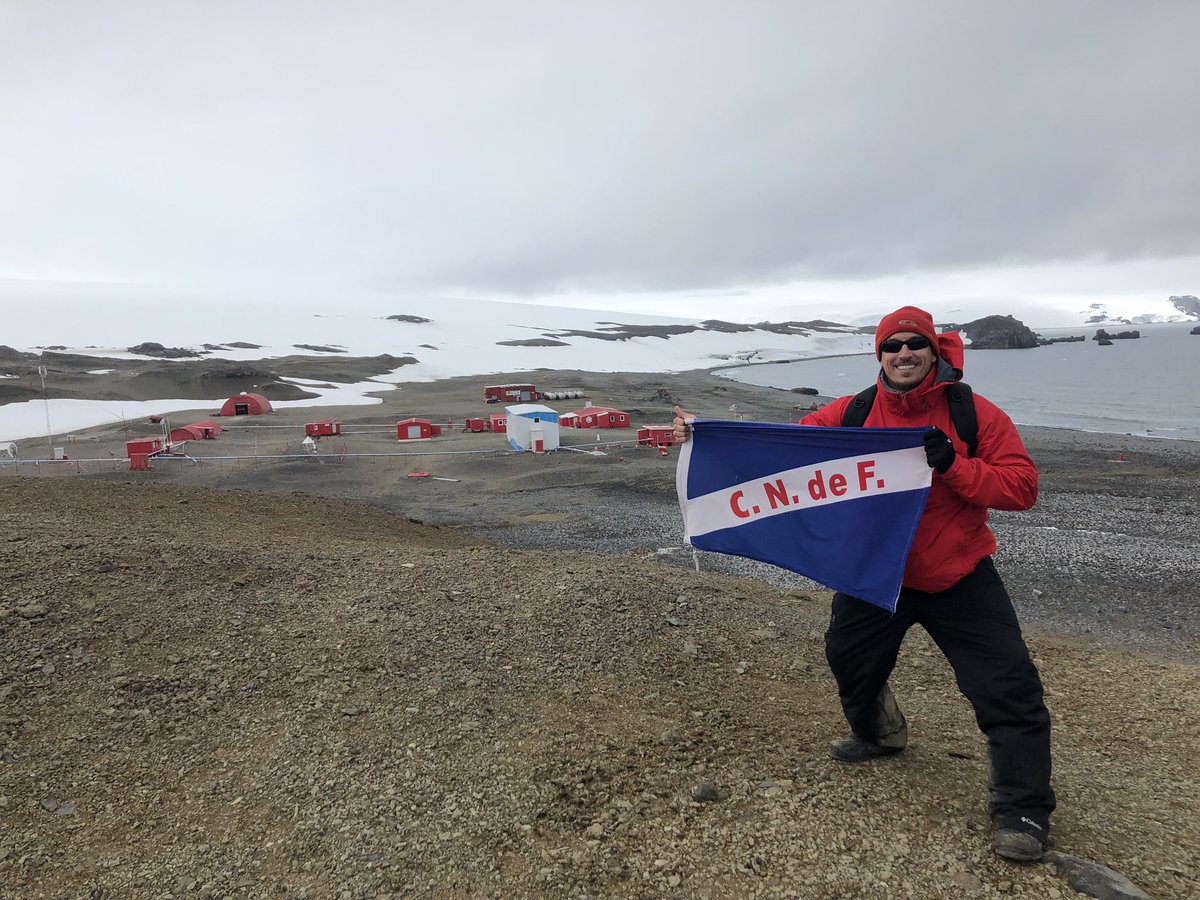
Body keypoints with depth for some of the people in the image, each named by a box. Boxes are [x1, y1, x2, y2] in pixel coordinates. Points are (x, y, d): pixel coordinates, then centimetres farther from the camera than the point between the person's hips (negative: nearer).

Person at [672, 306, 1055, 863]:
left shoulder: (976, 415, -13)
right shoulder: (852, 414, -7)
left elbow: (1022, 487, -15)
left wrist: (954, 465, -30)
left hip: (960, 577, -3)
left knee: (1008, 690, -6)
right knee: (847, 655, 19)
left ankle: (1023, 810, 13)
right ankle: (878, 733, 49)